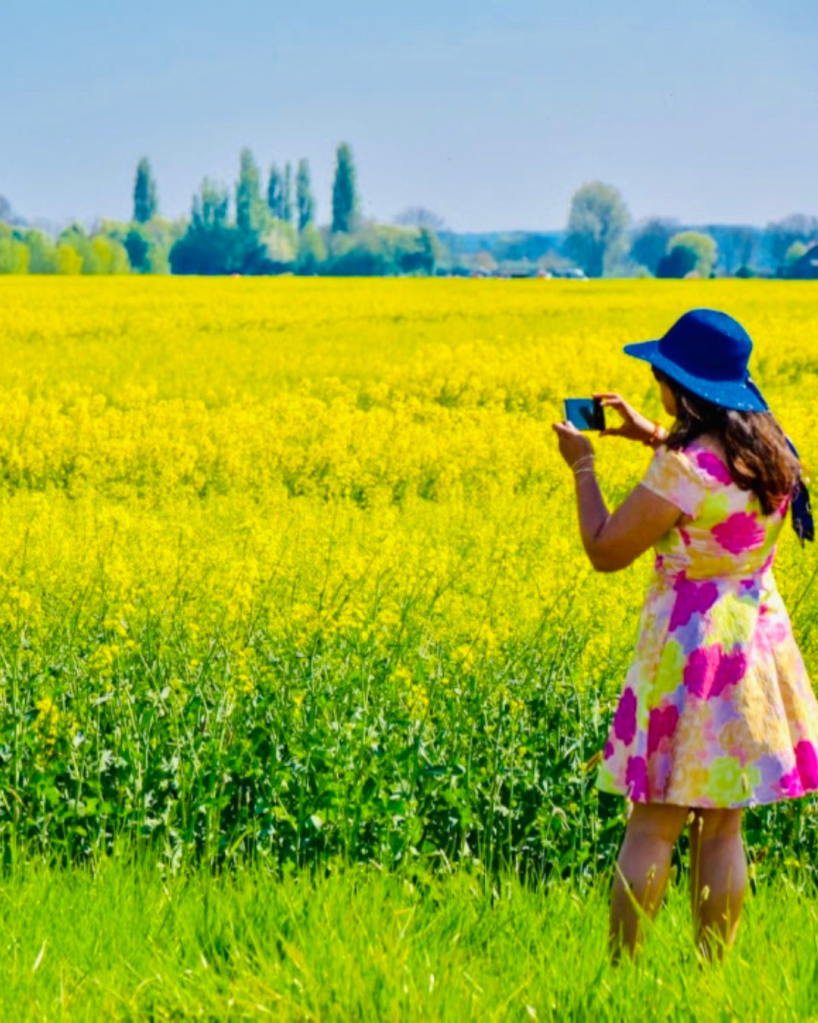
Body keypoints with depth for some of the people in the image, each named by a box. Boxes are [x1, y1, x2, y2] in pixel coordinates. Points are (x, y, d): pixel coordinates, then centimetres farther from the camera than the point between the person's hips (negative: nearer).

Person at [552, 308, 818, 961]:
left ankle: (621, 968, 5)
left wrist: (582, 465, -2)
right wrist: (652, 438, 25)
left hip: (695, 647, -7)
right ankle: (713, 970, 13)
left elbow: (606, 551, -13)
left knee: (653, 827, 0)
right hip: (757, 634, 7)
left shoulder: (687, 466, -20)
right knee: (722, 828, 10)